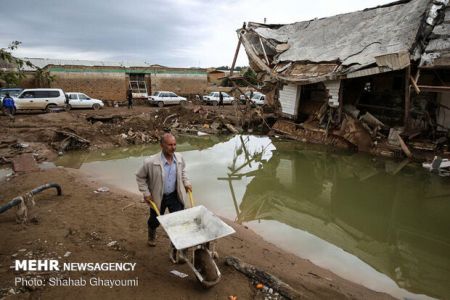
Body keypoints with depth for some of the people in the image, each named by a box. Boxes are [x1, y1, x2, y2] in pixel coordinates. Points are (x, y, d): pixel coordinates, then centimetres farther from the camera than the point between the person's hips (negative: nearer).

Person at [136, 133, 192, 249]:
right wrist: (146, 193, -12)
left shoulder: (179, 158, -12)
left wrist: (186, 183, 3)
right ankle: (152, 235, 55)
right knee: (155, 221, 21)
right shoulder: (150, 162, -25)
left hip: (175, 196, 2)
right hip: (158, 197, -2)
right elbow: (140, 177, -9)